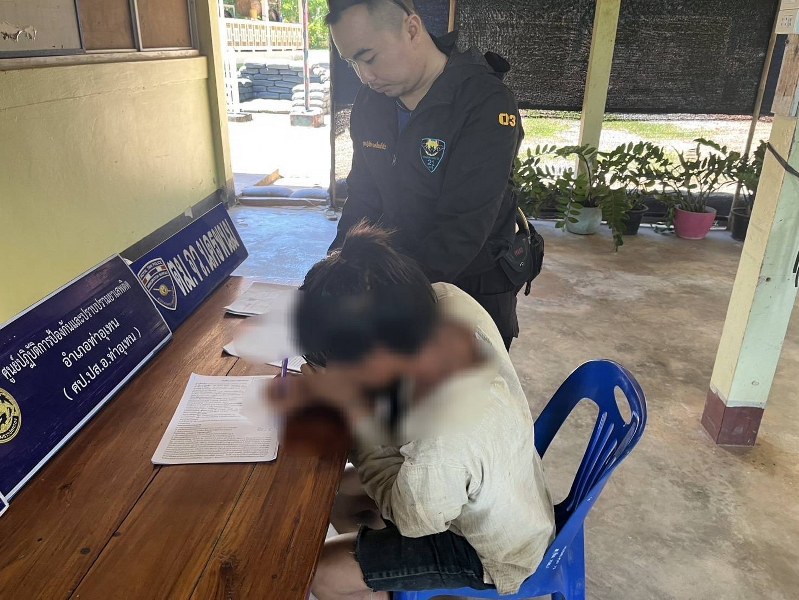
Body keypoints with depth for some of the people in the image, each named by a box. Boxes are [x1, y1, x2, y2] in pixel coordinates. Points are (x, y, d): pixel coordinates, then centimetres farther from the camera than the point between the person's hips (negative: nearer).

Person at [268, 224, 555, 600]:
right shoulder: (446, 300, -27)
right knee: (337, 492, 17)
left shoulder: (443, 444, -45)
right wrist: (315, 389, -19)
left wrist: (354, 409, -22)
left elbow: (410, 516, -21)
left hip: (493, 550, -6)